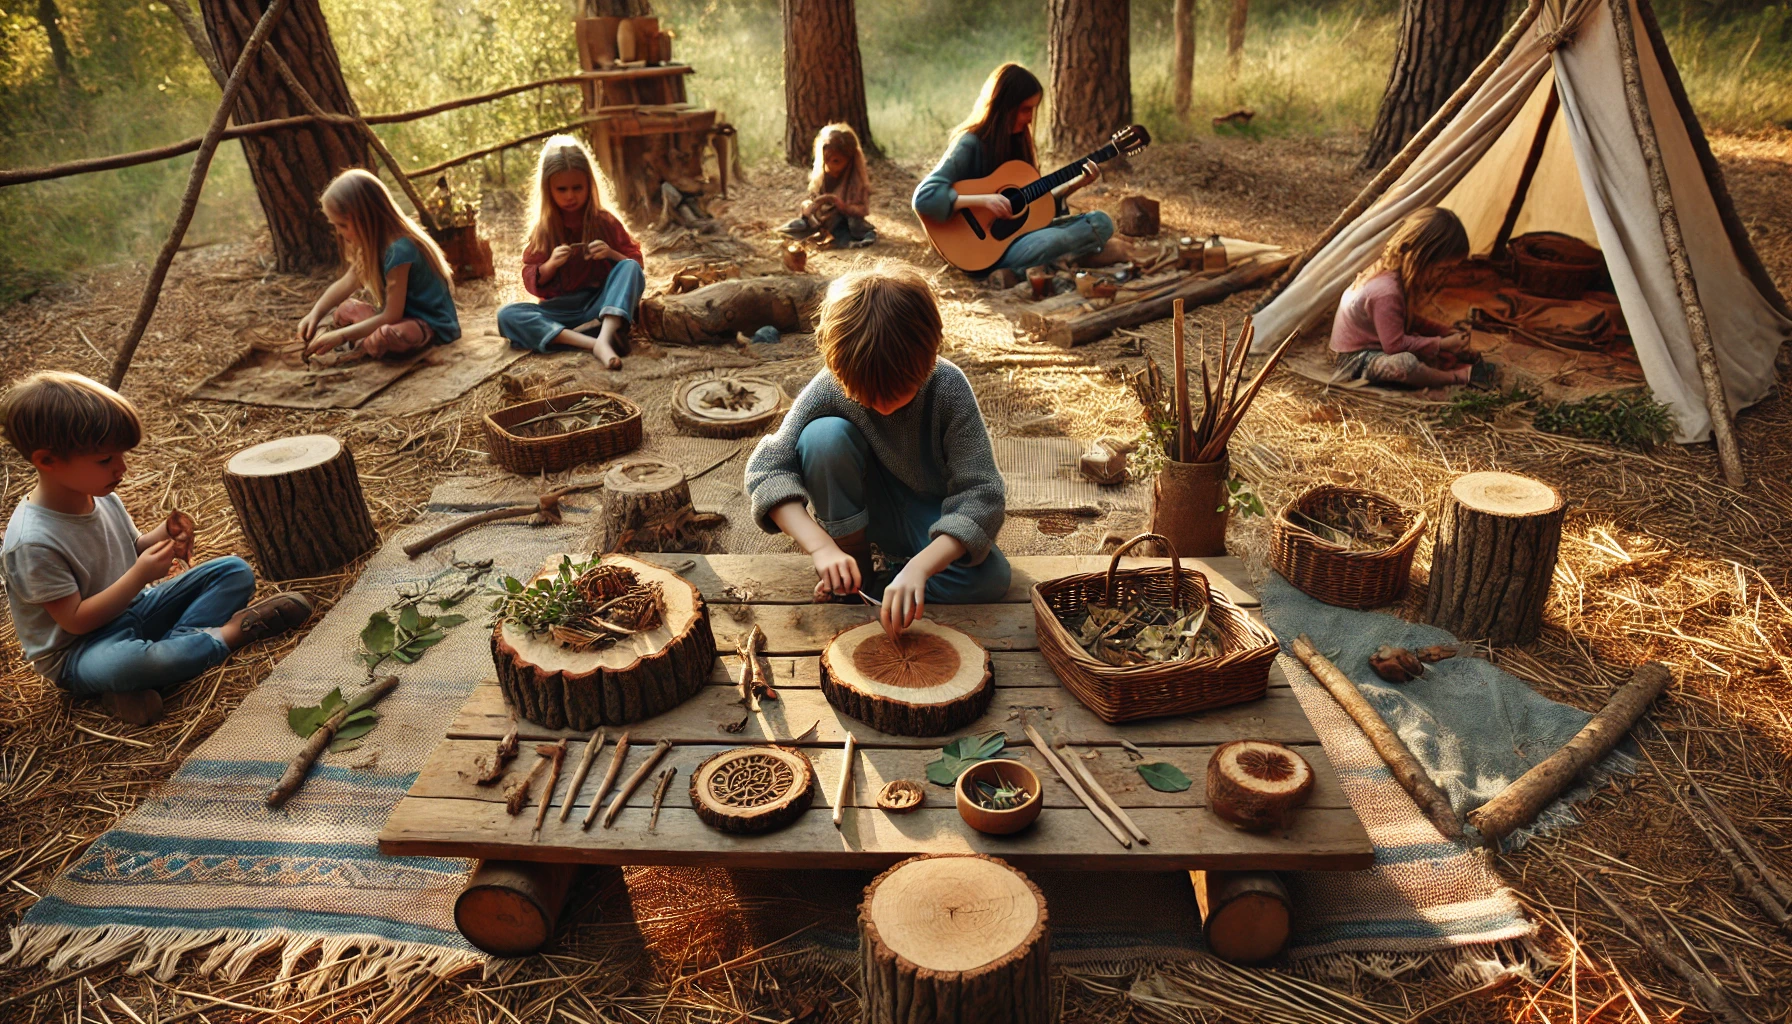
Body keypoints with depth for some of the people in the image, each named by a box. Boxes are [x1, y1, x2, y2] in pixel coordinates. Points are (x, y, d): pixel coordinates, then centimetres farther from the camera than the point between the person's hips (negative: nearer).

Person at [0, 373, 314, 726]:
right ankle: (227, 634, -19)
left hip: (133, 609, 8)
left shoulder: (102, 498, -1)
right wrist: (140, 575, -28)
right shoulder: (32, 541, -25)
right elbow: (75, 620, -22)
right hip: (78, 651, -8)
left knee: (236, 571, 0)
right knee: (120, 662, -44)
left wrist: (163, 538, -8)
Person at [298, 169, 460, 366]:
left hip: (429, 324, -10)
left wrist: (341, 336, -21)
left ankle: (354, 353, -12)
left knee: (389, 334, -39)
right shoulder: (374, 243, 1)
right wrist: (315, 314, 0)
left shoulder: (399, 250, -28)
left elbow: (391, 316, -25)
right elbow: (347, 283, 13)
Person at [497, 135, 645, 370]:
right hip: (560, 311, 1)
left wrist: (612, 254, -17)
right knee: (507, 315, -24)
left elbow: (635, 262, 4)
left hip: (601, 305, -1)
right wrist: (551, 264, -16)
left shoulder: (605, 222, 6)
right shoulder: (543, 230, 9)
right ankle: (592, 344, -42)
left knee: (630, 268, -24)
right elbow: (532, 283, 5)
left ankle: (605, 336, -48)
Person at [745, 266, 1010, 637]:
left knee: (991, 579, -29)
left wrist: (918, 567, -46)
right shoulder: (830, 389, -25)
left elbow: (982, 495, -31)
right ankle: (854, 565, -12)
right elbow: (767, 467, -25)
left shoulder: (948, 387, -28)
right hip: (860, 510, 0)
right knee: (825, 435, -30)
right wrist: (822, 548, -40)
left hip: (929, 519, 0)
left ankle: (866, 590, -15)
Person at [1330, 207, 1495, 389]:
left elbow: (1407, 320, 14)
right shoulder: (1386, 292, -30)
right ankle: (1459, 376, -17)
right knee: (1405, 363, -35)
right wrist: (1441, 344, -17)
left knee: (1447, 355, 9)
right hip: (1356, 358, -10)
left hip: (1378, 345, 10)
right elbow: (1395, 345, -27)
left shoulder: (1396, 272, 0)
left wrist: (1444, 332, 3)